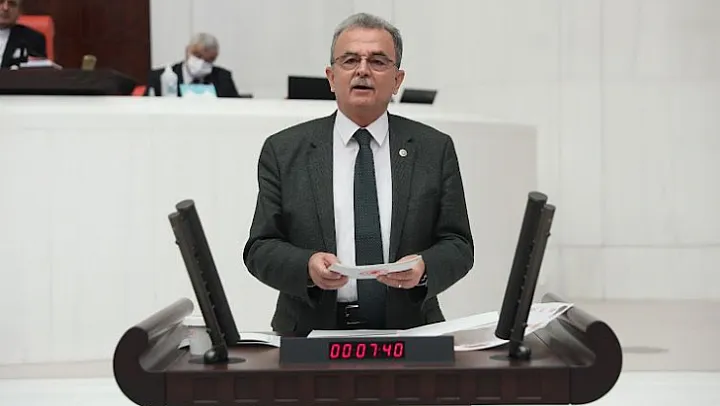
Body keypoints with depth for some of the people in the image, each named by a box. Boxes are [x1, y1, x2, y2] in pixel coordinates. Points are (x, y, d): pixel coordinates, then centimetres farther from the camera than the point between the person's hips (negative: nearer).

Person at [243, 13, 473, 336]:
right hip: (312, 333, 0)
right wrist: (307, 266, -15)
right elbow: (260, 249, 5)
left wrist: (424, 269, -14)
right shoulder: (284, 151, 7)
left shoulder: (435, 149, 9)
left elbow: (458, 246, 7)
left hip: (408, 333, 1)